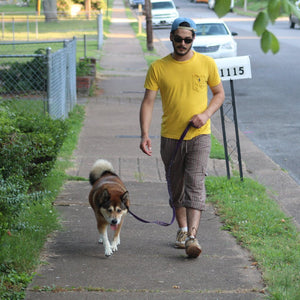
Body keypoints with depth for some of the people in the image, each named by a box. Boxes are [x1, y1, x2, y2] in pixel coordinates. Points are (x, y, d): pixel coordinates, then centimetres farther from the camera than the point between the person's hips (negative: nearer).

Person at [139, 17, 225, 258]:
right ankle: (182, 229, 30)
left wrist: (206, 114, -10)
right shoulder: (158, 68, -2)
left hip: (199, 135, -1)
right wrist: (145, 134, -15)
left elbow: (219, 94, 9)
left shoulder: (206, 63, 0)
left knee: (195, 183, -13)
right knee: (176, 186, 12)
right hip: (170, 136, 2)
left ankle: (192, 236, -18)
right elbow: (148, 102, -3)